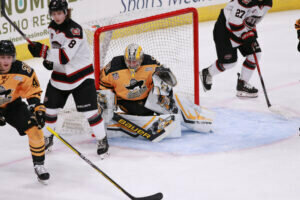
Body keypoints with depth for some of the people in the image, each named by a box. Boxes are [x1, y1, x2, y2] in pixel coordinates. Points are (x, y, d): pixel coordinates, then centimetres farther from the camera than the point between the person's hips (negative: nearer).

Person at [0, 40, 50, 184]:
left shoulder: (22, 70, -23)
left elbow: (32, 91, -9)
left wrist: (38, 108, -17)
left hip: (13, 104, 2)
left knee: (35, 129, -10)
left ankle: (39, 165, 8)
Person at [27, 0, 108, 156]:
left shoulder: (74, 30, -25)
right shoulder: (53, 27, 1)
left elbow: (65, 56, -32)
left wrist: (43, 51, -38)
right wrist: (49, 60, 0)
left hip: (81, 76, -7)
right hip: (59, 74, 7)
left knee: (90, 110, -7)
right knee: (50, 107, 11)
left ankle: (102, 140, 8)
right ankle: (47, 138, 30)